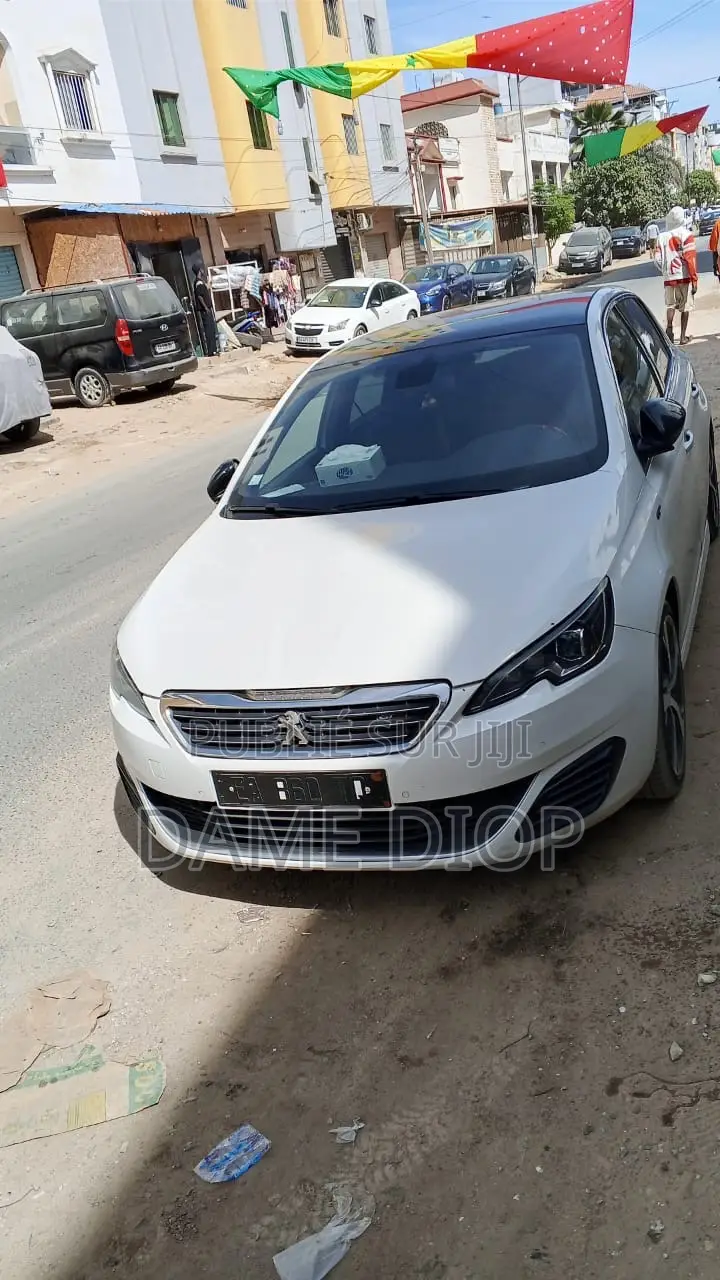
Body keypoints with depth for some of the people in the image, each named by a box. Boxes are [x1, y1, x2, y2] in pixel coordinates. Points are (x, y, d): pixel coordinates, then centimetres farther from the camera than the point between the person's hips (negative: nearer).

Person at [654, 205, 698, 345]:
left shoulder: (662, 237, 4)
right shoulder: (686, 235, -4)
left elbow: (658, 260, 1)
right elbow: (690, 258, -9)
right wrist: (694, 280, -7)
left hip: (669, 277, 2)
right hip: (684, 276, -2)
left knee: (670, 304, 11)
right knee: (685, 306, 8)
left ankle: (669, 326, -17)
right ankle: (683, 337, 9)